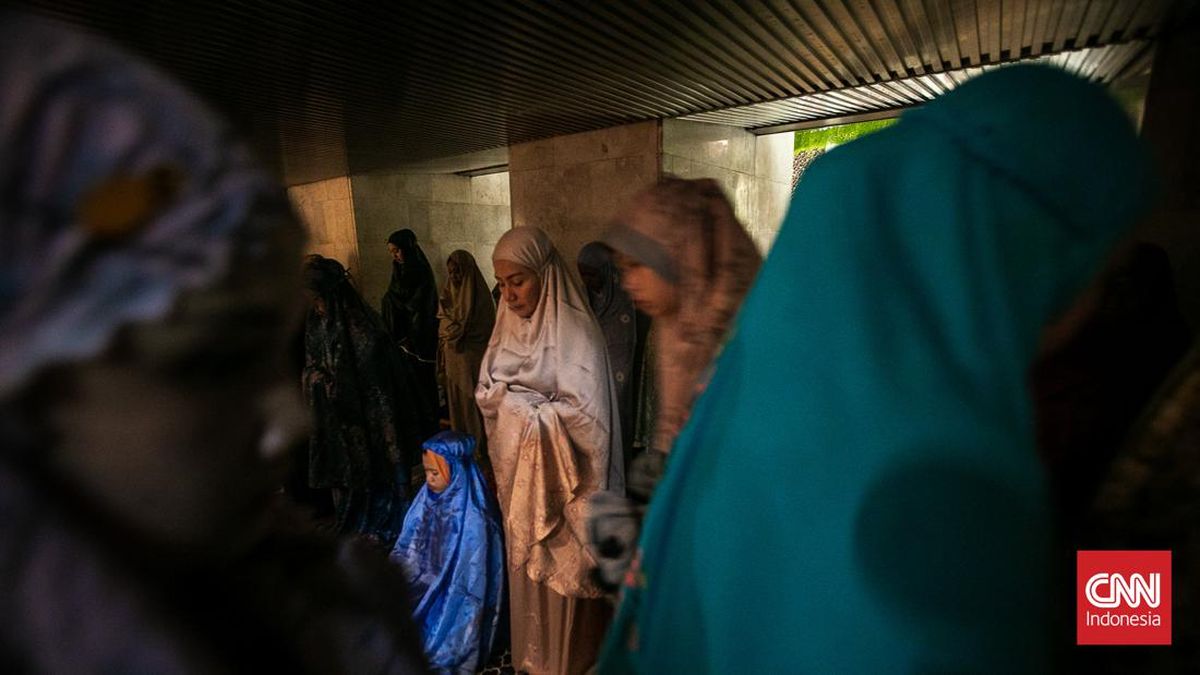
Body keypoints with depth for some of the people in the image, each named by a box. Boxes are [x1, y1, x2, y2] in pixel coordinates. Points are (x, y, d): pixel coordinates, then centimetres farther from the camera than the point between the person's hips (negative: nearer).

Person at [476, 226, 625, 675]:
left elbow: (585, 413, -21)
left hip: (559, 476, -6)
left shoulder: (574, 333, -17)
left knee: (561, 570, 9)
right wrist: (529, 403, -7)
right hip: (518, 473, 6)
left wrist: (518, 404, -15)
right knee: (525, 566, 20)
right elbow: (487, 395, 9)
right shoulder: (508, 327, 3)